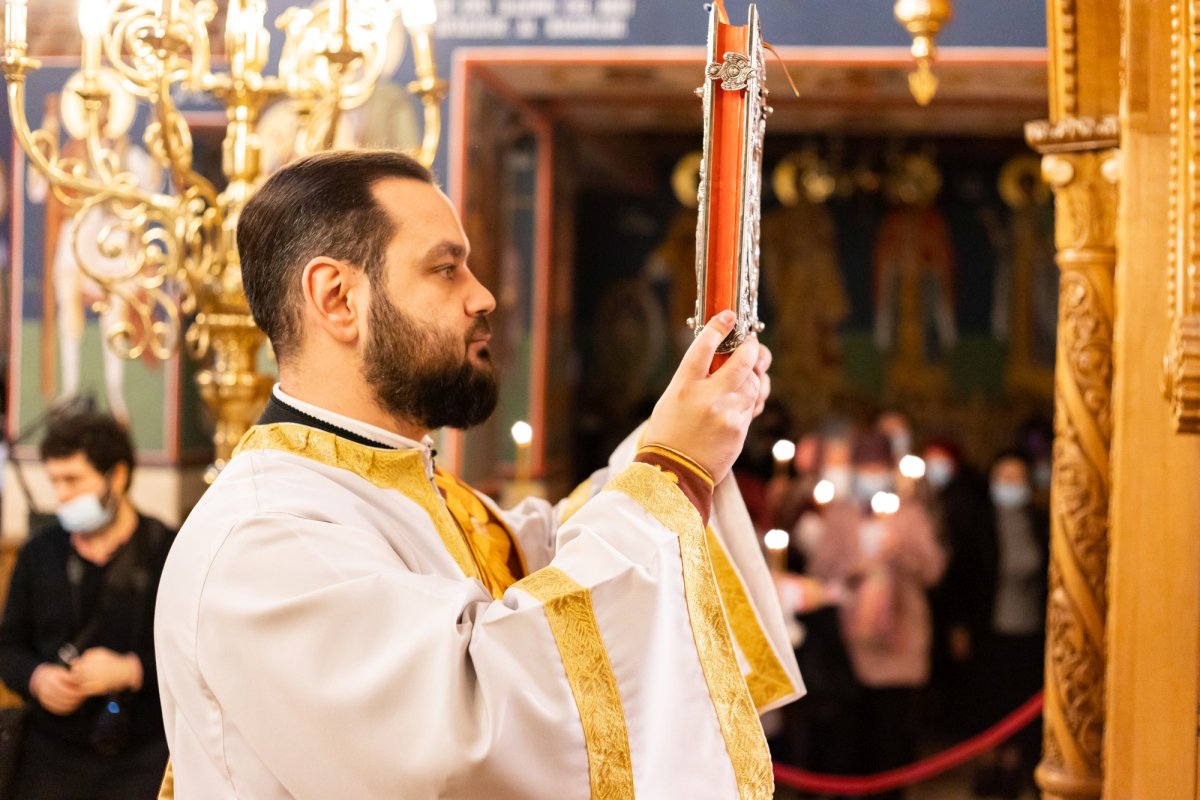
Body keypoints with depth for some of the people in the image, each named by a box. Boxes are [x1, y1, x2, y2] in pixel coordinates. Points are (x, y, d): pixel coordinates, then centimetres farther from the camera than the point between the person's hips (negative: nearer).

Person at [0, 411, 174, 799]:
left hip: (144, 753, -3)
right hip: (54, 749, 4)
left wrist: (131, 671, -16)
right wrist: (36, 678, -4)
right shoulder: (40, 553, 11)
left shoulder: (170, 553, -4)